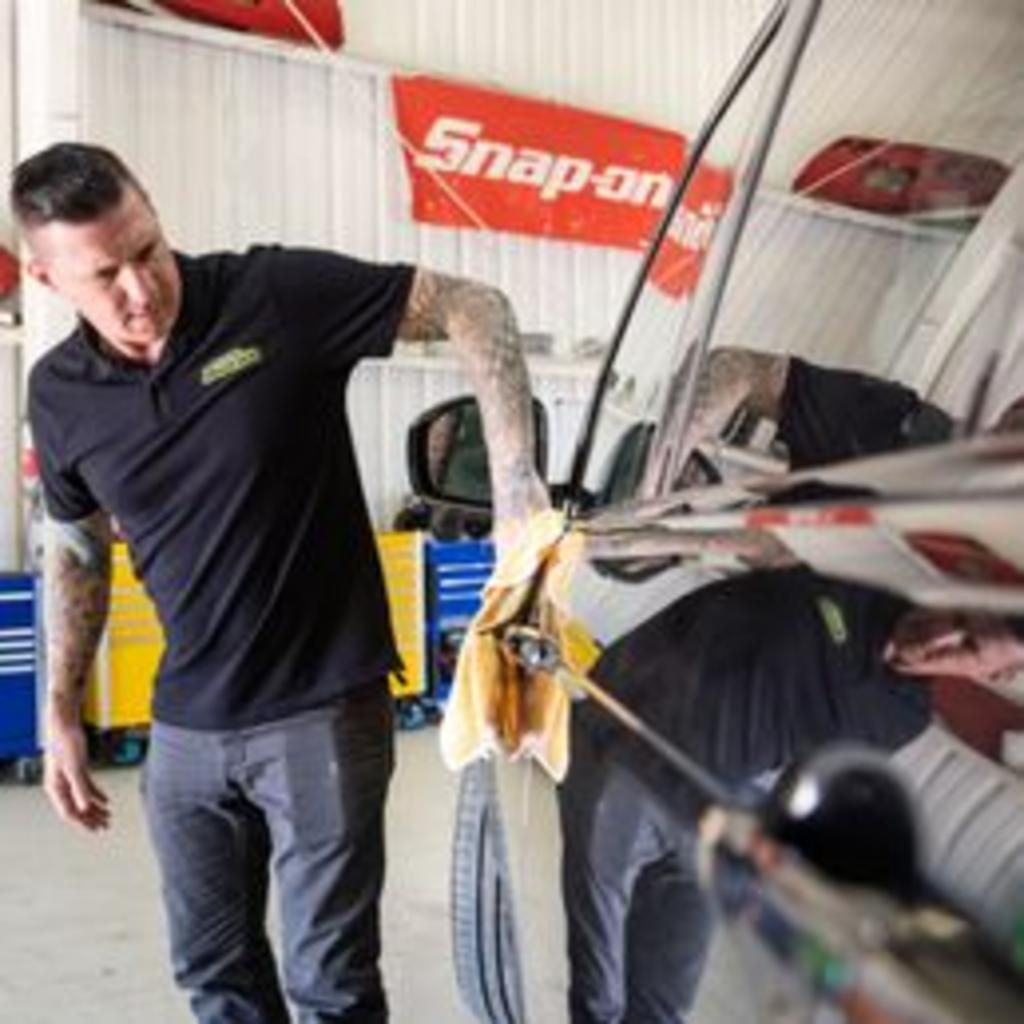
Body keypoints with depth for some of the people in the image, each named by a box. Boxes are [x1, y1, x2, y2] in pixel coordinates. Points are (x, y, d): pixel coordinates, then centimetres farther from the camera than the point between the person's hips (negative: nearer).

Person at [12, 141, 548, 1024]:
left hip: (324, 711, -4)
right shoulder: (60, 392, 0)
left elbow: (475, 310, -12)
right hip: (185, 729, 5)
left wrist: (514, 484, -24)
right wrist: (61, 712, 12)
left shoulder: (279, 294, -15)